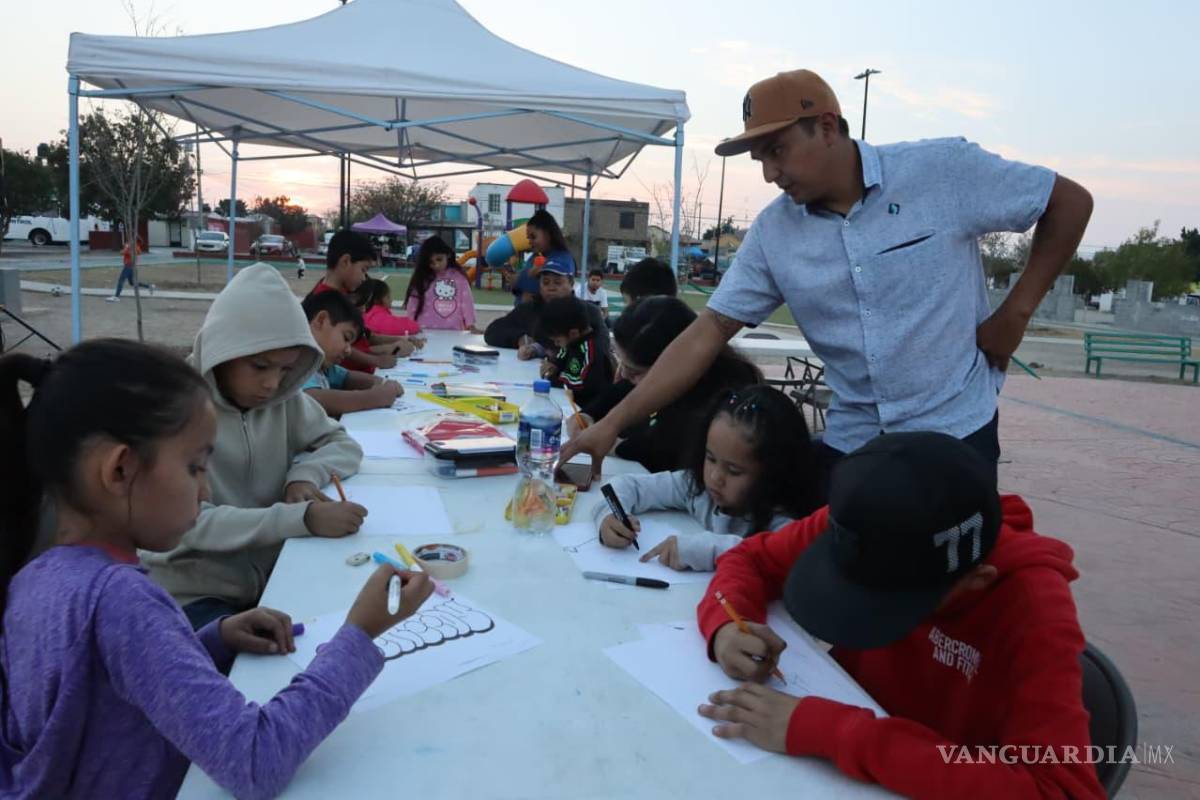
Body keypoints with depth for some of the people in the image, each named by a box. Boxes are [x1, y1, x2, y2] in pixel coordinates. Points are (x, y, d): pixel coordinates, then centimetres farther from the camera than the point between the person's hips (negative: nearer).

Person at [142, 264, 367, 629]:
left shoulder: (283, 397, -1)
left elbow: (342, 444, 9)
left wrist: (306, 474, -13)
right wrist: (303, 518, -33)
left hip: (274, 578, 5)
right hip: (195, 594, -5)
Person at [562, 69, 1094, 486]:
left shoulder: (945, 170, -12)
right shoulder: (774, 232, -3)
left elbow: (1070, 202, 0)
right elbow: (708, 333, -5)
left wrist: (1014, 313, -7)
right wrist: (613, 423, -12)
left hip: (955, 434, -3)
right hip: (849, 441, 3)